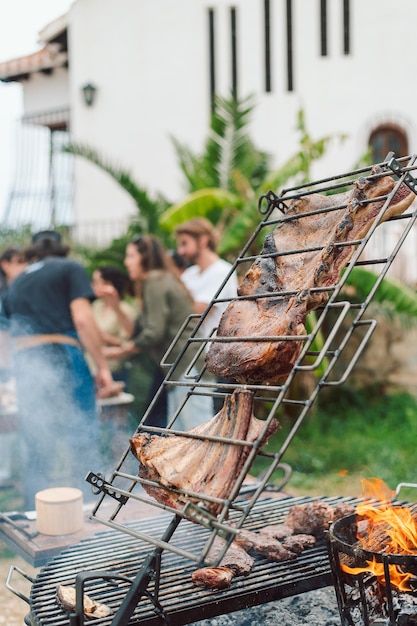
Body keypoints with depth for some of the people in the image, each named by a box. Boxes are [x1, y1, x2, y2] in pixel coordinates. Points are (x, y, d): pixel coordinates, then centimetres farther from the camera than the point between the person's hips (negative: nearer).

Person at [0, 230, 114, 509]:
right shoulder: (70, 269, 6)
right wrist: (102, 366, -6)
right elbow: (82, 319, -8)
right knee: (82, 443, 2)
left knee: (35, 450, 12)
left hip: (24, 364, 5)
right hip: (63, 358, -5)